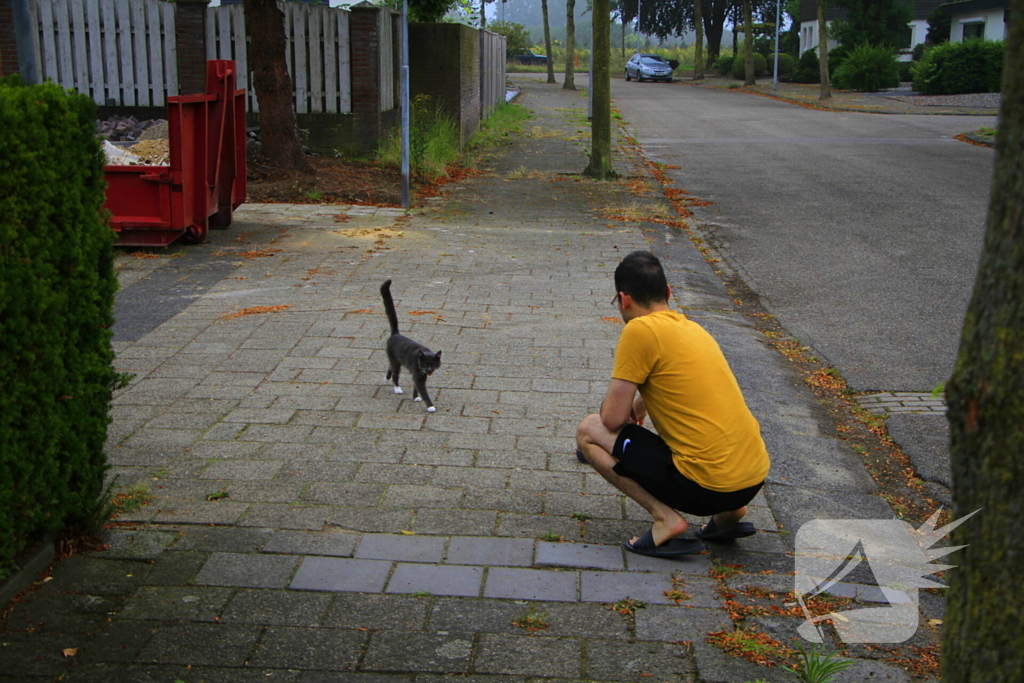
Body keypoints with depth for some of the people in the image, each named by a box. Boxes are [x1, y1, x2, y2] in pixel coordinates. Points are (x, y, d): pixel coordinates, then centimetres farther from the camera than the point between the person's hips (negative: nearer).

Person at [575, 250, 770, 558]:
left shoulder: (640, 330, -10)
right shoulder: (690, 327, 14)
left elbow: (613, 419, -8)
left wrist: (616, 407, 14)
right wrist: (640, 405, 47)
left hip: (709, 486, -8)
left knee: (589, 431, 2)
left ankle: (666, 519, -5)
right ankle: (728, 513, 19)